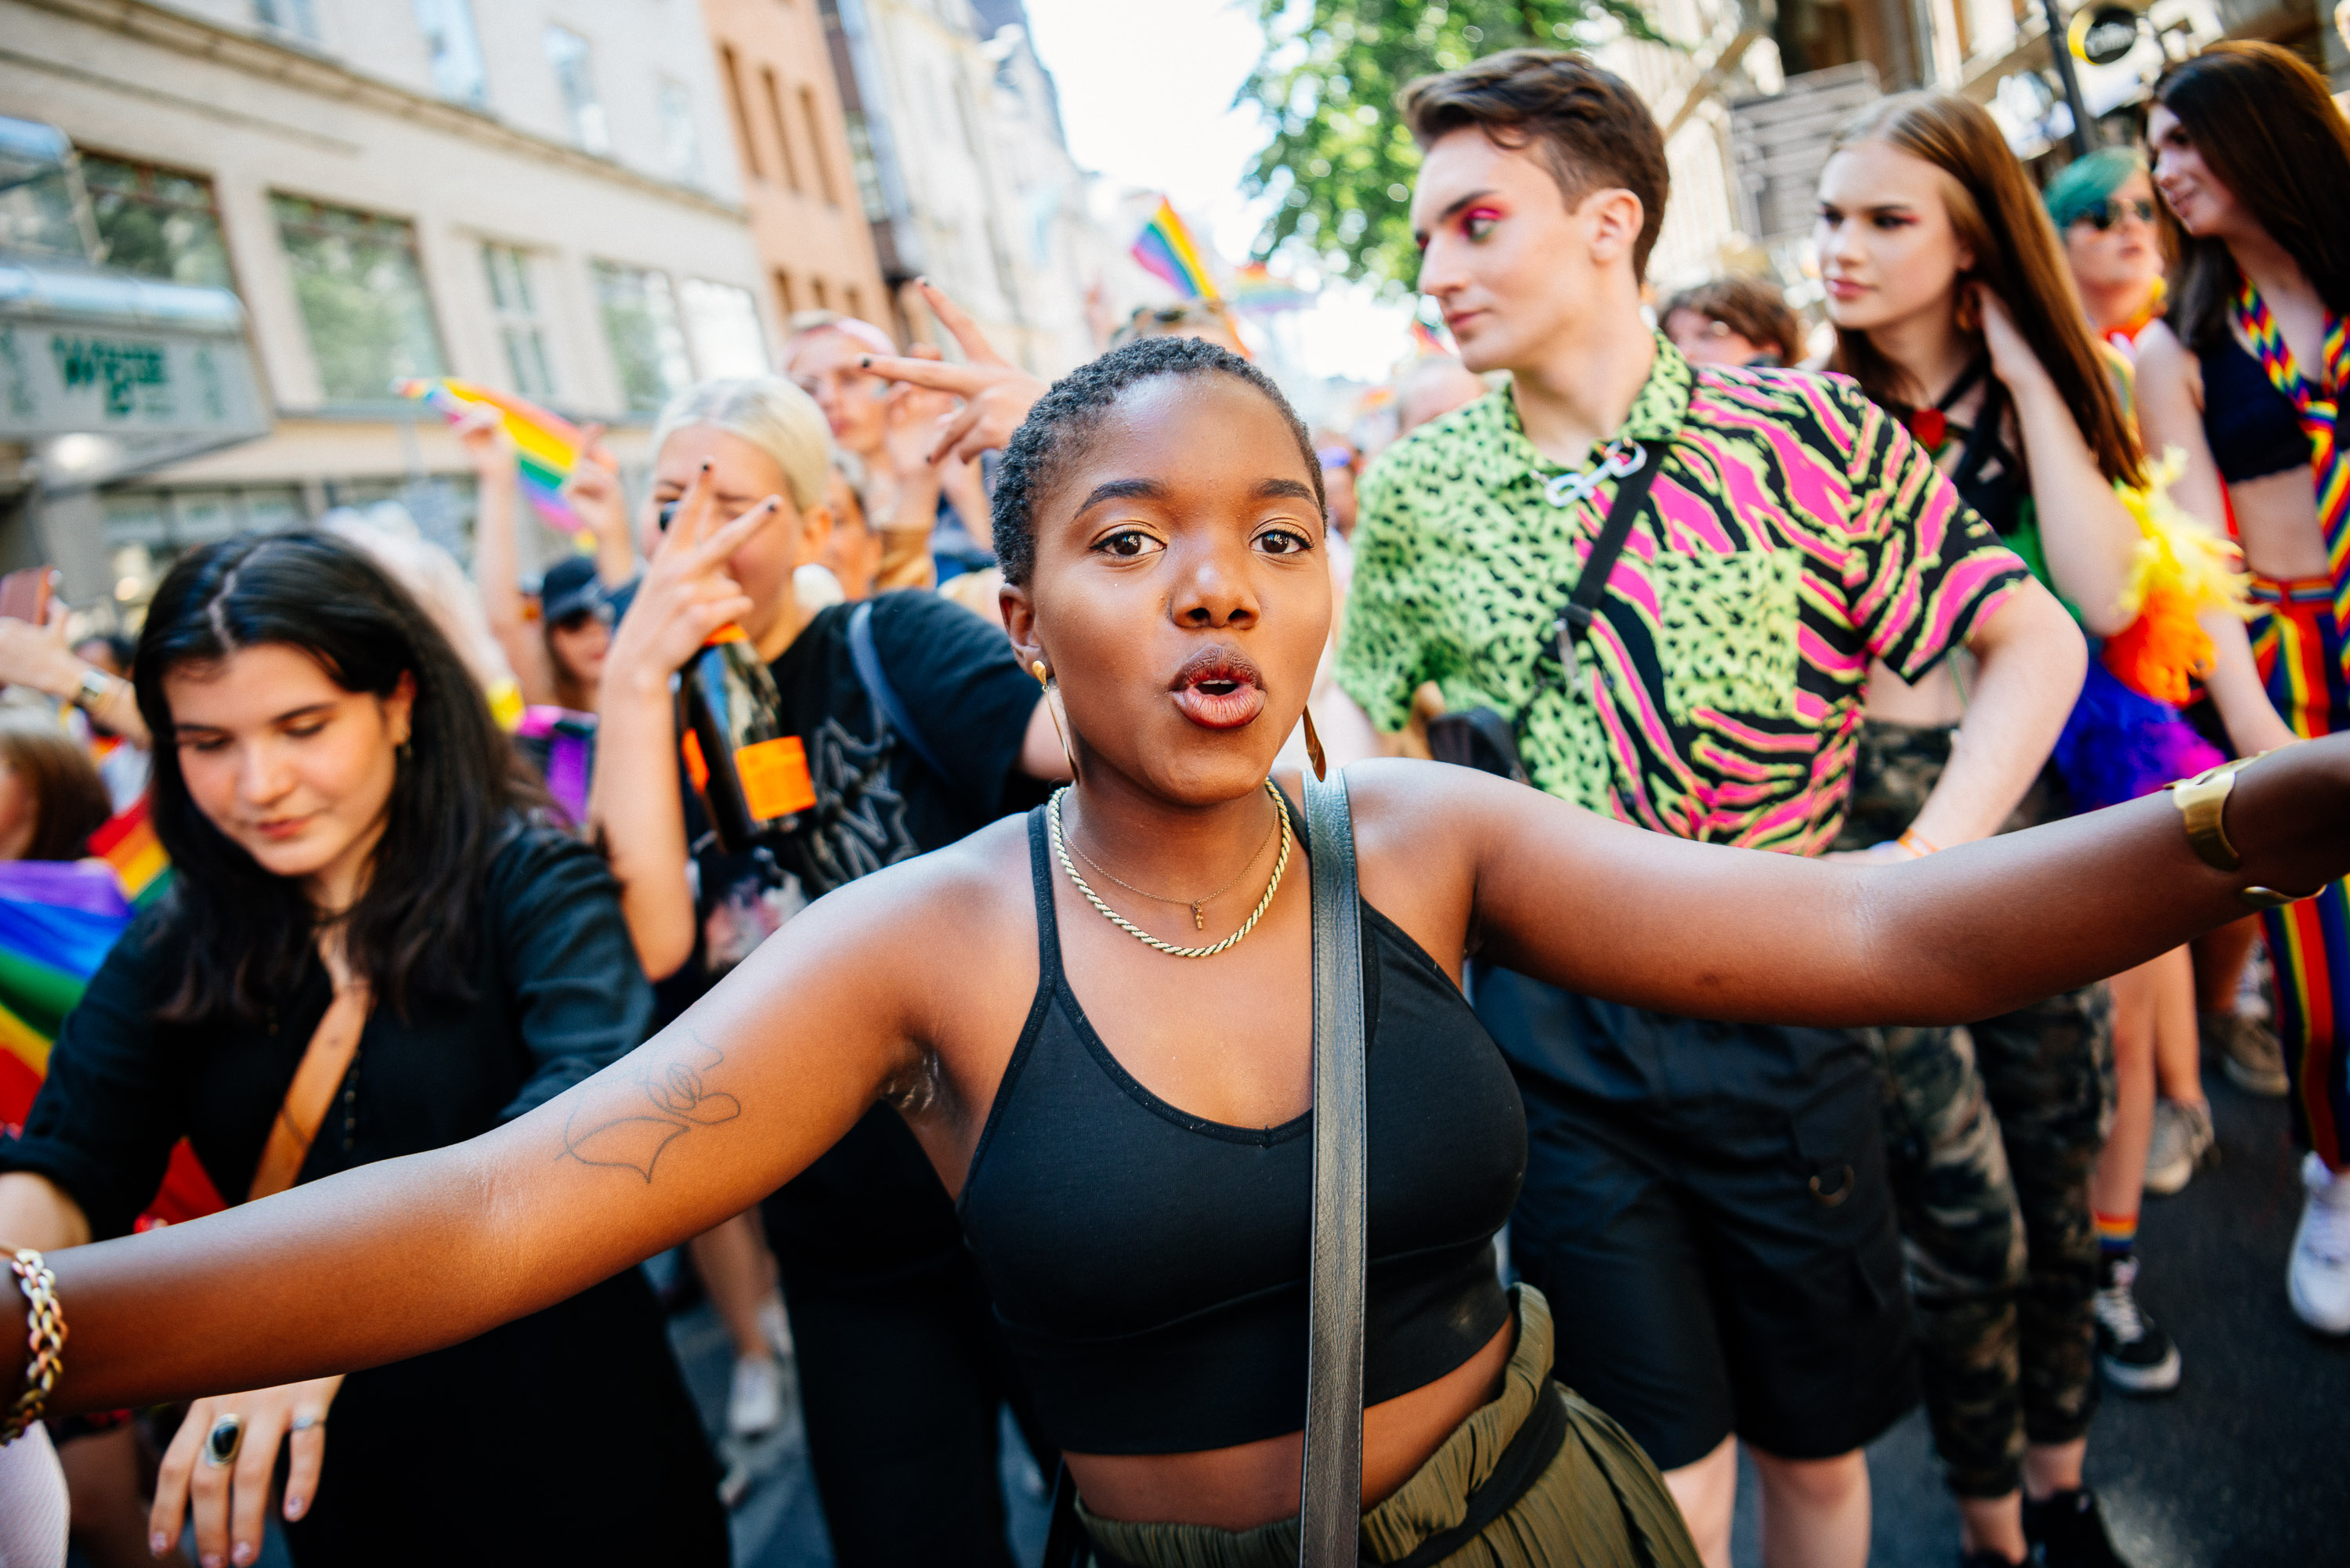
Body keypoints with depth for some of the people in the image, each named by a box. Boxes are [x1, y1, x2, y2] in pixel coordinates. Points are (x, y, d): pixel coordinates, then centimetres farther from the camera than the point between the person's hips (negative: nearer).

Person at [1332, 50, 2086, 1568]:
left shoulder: (1808, 434, -6)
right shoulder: (1418, 490, -1)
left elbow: (2035, 643, 0)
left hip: (1779, 1020, 0)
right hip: (1550, 1035, 0)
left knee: (1819, 1441, 18)